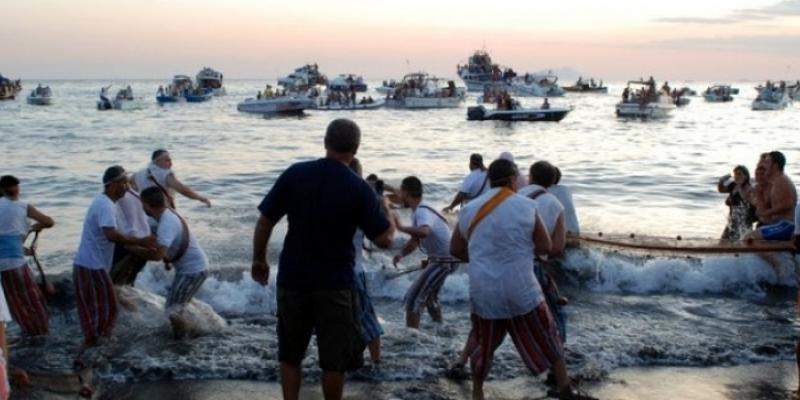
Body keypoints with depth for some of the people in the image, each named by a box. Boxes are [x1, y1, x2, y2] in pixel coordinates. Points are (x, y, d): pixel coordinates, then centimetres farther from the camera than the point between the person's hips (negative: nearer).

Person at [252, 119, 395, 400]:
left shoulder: (294, 174, -5)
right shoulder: (358, 189, -12)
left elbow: (265, 221, -2)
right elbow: (384, 240, -8)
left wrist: (259, 260, 13)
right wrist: (385, 209, 11)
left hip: (293, 279, 3)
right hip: (335, 284, -3)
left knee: (290, 354, 17)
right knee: (334, 360, 9)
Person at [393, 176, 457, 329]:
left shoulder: (422, 212, -24)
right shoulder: (419, 210, 8)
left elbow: (424, 232, -47)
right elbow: (415, 240, 11)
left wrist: (401, 228, -53)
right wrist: (401, 253, -6)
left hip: (444, 261, -11)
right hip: (441, 259, 11)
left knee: (413, 298, -15)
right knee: (429, 295, 30)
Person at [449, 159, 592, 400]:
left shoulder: (469, 210, 2)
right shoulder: (526, 206, -6)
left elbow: (455, 250, 11)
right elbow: (544, 247, -2)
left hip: (484, 292, 3)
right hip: (521, 291, -2)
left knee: (483, 345, 20)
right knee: (547, 341, 14)